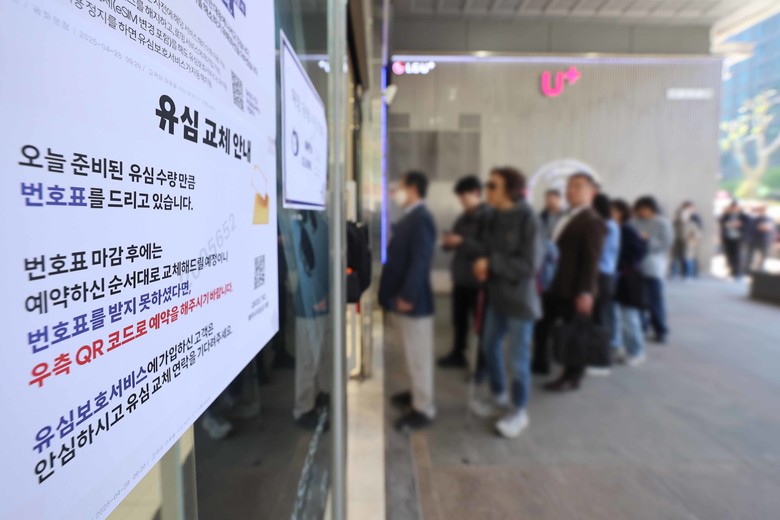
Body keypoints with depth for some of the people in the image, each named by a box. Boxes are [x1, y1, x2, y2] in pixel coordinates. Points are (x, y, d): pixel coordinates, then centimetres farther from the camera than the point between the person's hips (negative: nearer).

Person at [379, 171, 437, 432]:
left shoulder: (421, 218, -17)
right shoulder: (409, 218, 14)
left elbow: (420, 261, -24)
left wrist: (407, 296, -23)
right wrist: (395, 294, 15)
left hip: (412, 300, -10)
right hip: (401, 298, 10)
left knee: (419, 355, 4)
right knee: (412, 354, 22)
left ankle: (423, 409, 17)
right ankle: (417, 393, 38)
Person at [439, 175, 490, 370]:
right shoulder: (463, 218, 13)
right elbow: (455, 241, 21)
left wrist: (462, 242, -22)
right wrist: (448, 242, -2)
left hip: (477, 280, -7)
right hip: (460, 277, 7)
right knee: (458, 318, 16)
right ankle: (458, 354, 30)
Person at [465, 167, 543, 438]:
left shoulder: (527, 220, -16)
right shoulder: (495, 218, 3)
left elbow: (530, 265, -18)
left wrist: (491, 263, -18)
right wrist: (481, 265, -11)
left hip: (519, 298, -7)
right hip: (497, 295, 7)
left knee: (518, 357, 5)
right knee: (490, 345, 19)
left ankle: (518, 411, 27)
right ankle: (499, 397, 42)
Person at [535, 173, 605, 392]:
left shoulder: (592, 222, -12)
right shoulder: (567, 218, 15)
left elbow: (591, 261, -17)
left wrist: (585, 292, -21)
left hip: (574, 289, -9)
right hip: (554, 285, 9)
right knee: (541, 326, 16)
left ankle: (572, 378, 22)